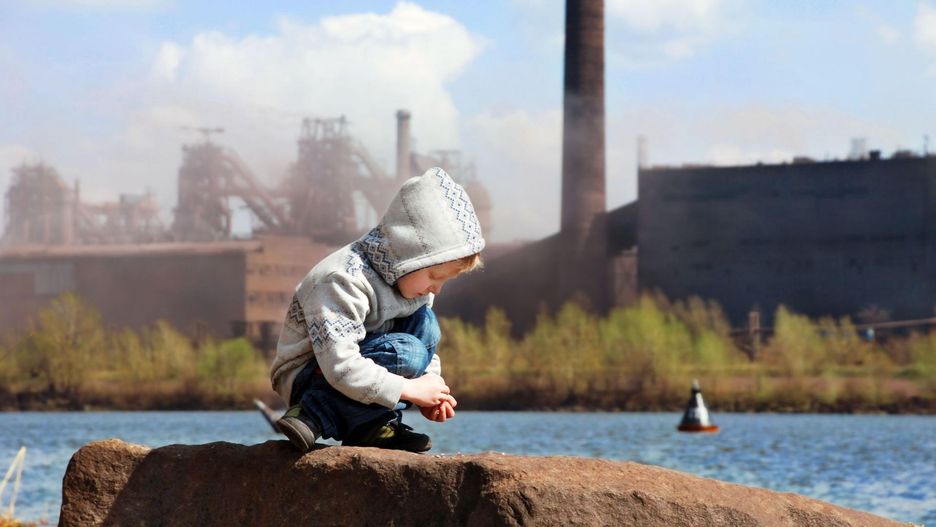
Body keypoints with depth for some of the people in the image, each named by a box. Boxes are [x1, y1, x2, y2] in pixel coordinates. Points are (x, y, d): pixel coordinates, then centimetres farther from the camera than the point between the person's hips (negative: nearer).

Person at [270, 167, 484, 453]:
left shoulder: (406, 276, 1)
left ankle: (377, 425, -11)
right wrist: (411, 389, -28)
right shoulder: (343, 282, -28)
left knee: (424, 321, -9)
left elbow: (427, 351, 12)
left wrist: (430, 396, -8)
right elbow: (342, 368, -35)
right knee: (406, 352, -29)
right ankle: (314, 416, -22)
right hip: (306, 379, -9)